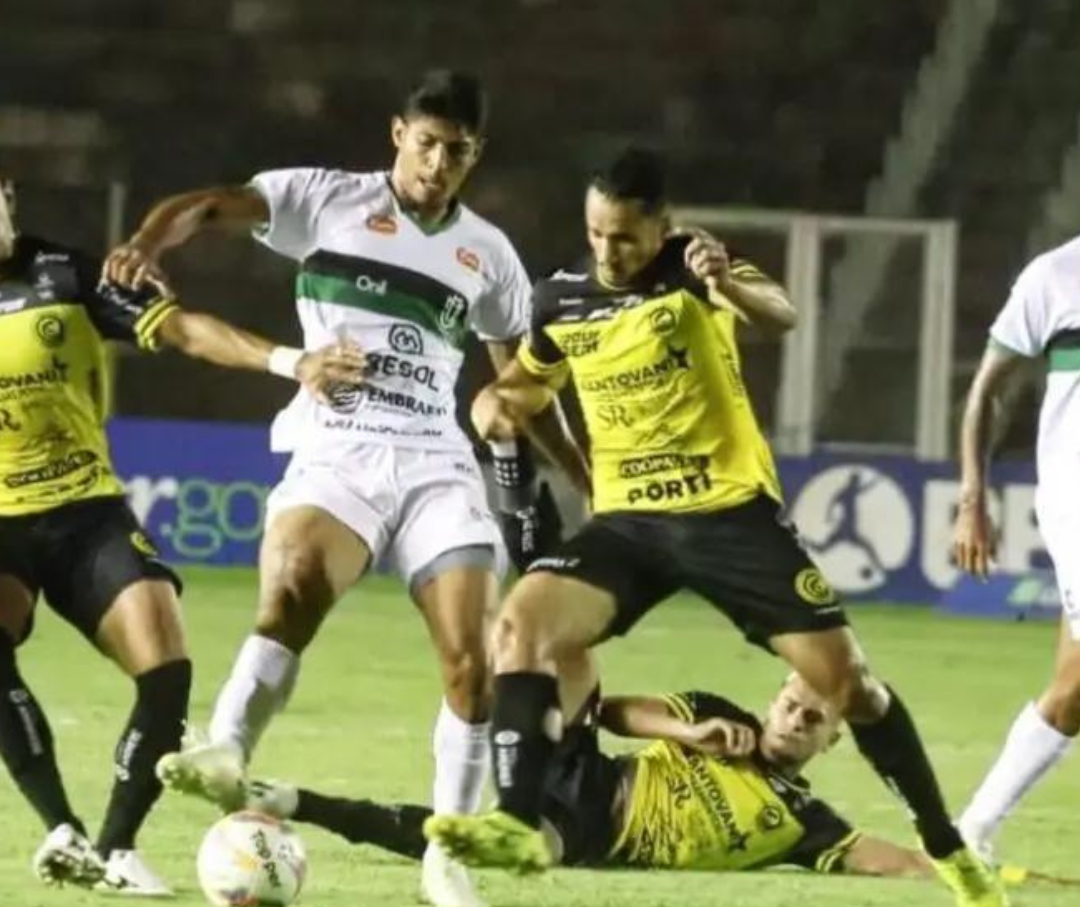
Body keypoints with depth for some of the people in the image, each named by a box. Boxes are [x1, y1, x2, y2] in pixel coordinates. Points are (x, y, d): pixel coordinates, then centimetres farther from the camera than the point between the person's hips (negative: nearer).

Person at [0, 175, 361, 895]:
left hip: (88, 514, 1)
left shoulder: (66, 275, -2)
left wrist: (284, 361, -24)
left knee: (166, 669, -17)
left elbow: (184, 330, -11)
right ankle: (64, 831, -26)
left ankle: (117, 845, -2)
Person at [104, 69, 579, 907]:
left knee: (472, 663, -8)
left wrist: (582, 471, 24)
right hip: (336, 454, -3)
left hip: (437, 466, 3)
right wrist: (149, 242, -33)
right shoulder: (328, 201, 4)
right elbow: (212, 206, -11)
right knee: (292, 593, -34)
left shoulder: (487, 253, 16)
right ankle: (226, 755, -46)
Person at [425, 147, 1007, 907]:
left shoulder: (691, 267, -10)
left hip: (731, 512, -3)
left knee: (842, 673, -5)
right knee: (522, 623, -22)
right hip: (629, 521, 3)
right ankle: (520, 825, -26)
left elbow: (782, 316, -31)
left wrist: (730, 285, -54)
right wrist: (496, 402, -1)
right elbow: (531, 380, 23)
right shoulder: (561, 301, 2)